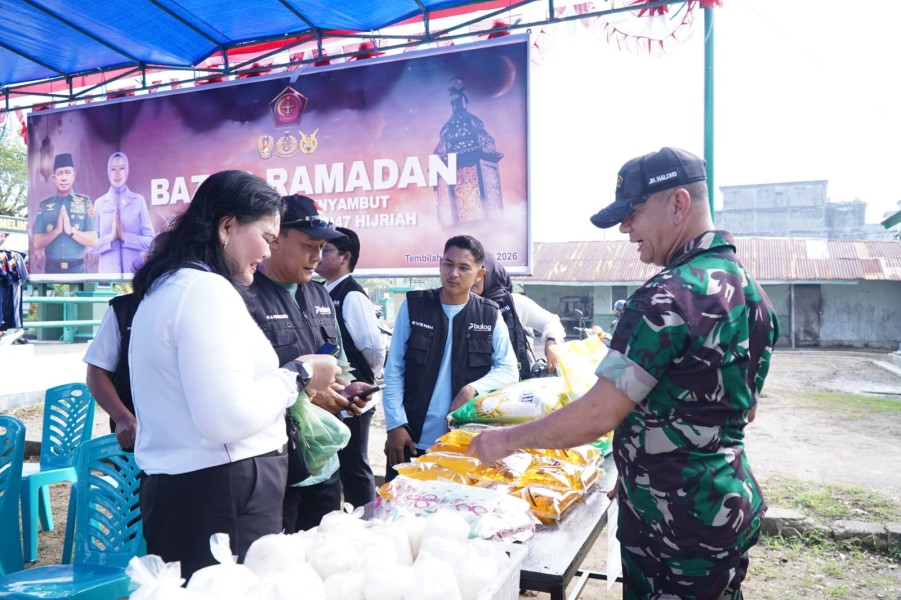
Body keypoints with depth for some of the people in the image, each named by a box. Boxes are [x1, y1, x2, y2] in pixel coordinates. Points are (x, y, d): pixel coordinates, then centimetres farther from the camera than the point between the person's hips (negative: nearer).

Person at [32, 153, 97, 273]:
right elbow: (37, 244, 1)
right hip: (51, 268, 1)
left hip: (77, 268, -1)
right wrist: (56, 230, -14)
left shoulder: (85, 202, 0)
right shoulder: (44, 205, 4)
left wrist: (71, 230, -18)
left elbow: (93, 241, -4)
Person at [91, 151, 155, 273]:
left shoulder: (139, 200, 1)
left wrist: (125, 236, -15)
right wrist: (110, 237, -15)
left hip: (135, 272, 0)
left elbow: (150, 241, -3)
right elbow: (91, 245, 1)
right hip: (108, 272, 1)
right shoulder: (99, 203, 3)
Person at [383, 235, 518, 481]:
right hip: (412, 438, 0)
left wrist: (473, 389, -15)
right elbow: (394, 370, 0)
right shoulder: (413, 306, -1)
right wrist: (395, 424, -6)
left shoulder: (490, 315, 1)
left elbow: (509, 370, 3)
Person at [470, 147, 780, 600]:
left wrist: (508, 439, -12)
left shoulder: (669, 296, -24)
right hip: (733, 502, 9)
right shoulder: (748, 286, 7)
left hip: (676, 526, -9)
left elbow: (598, 415, -26)